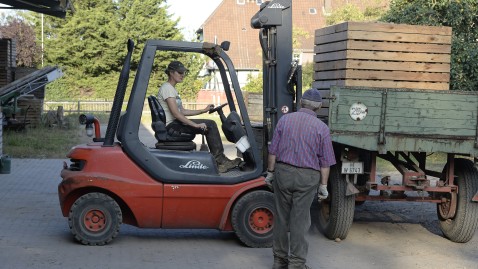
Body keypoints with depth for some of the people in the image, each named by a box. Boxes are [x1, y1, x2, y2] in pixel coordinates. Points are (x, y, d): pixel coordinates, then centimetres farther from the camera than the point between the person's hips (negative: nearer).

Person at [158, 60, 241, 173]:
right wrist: (195, 125, -23)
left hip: (175, 123, 10)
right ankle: (219, 160, -8)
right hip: (171, 126, -10)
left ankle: (219, 159, -3)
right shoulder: (167, 88, -11)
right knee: (210, 125, -16)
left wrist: (203, 110, 14)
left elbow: (182, 111, 20)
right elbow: (175, 113, -21)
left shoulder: (172, 89, 21)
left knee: (210, 124, 0)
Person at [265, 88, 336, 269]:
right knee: (300, 220, 2)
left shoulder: (285, 120, 1)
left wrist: (270, 173, 12)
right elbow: (325, 162, -2)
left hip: (283, 172, 2)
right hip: (307, 177, -2)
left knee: (281, 218, 11)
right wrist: (323, 185, 5)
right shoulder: (322, 128, -4)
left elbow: (273, 151, 3)